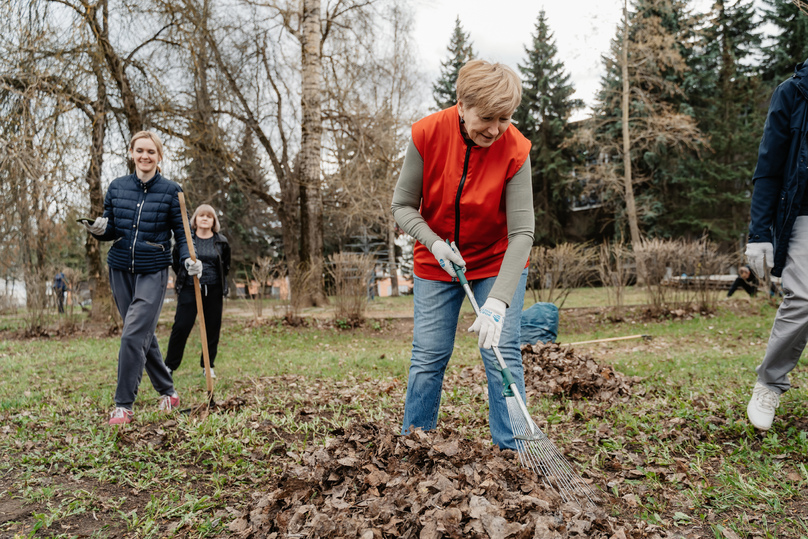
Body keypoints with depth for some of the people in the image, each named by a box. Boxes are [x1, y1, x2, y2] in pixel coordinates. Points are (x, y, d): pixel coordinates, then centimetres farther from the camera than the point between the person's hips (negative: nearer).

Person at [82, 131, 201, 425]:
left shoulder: (170, 191, -3)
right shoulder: (117, 187, 6)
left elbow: (181, 233, 0)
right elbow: (111, 230, 11)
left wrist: (189, 259, -18)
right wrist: (100, 230, -12)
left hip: (153, 272, -4)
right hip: (120, 270, 4)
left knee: (134, 336, -13)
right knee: (144, 335, 12)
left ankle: (123, 406, -2)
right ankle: (168, 392, 28)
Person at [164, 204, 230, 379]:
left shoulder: (221, 242, 6)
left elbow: (226, 267, 18)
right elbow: (175, 263, 15)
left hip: (213, 292, 2)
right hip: (189, 289, -1)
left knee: (213, 328, 5)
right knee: (181, 326, -6)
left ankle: (208, 366, 19)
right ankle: (169, 366, 7)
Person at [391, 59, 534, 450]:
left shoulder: (515, 150, -22)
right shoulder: (427, 134, -18)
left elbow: (521, 233, -23)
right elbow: (403, 206, -8)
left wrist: (499, 301, -33)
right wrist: (434, 243, -26)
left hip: (498, 262, -1)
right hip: (436, 261, 1)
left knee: (501, 355, -8)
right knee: (427, 358, 2)